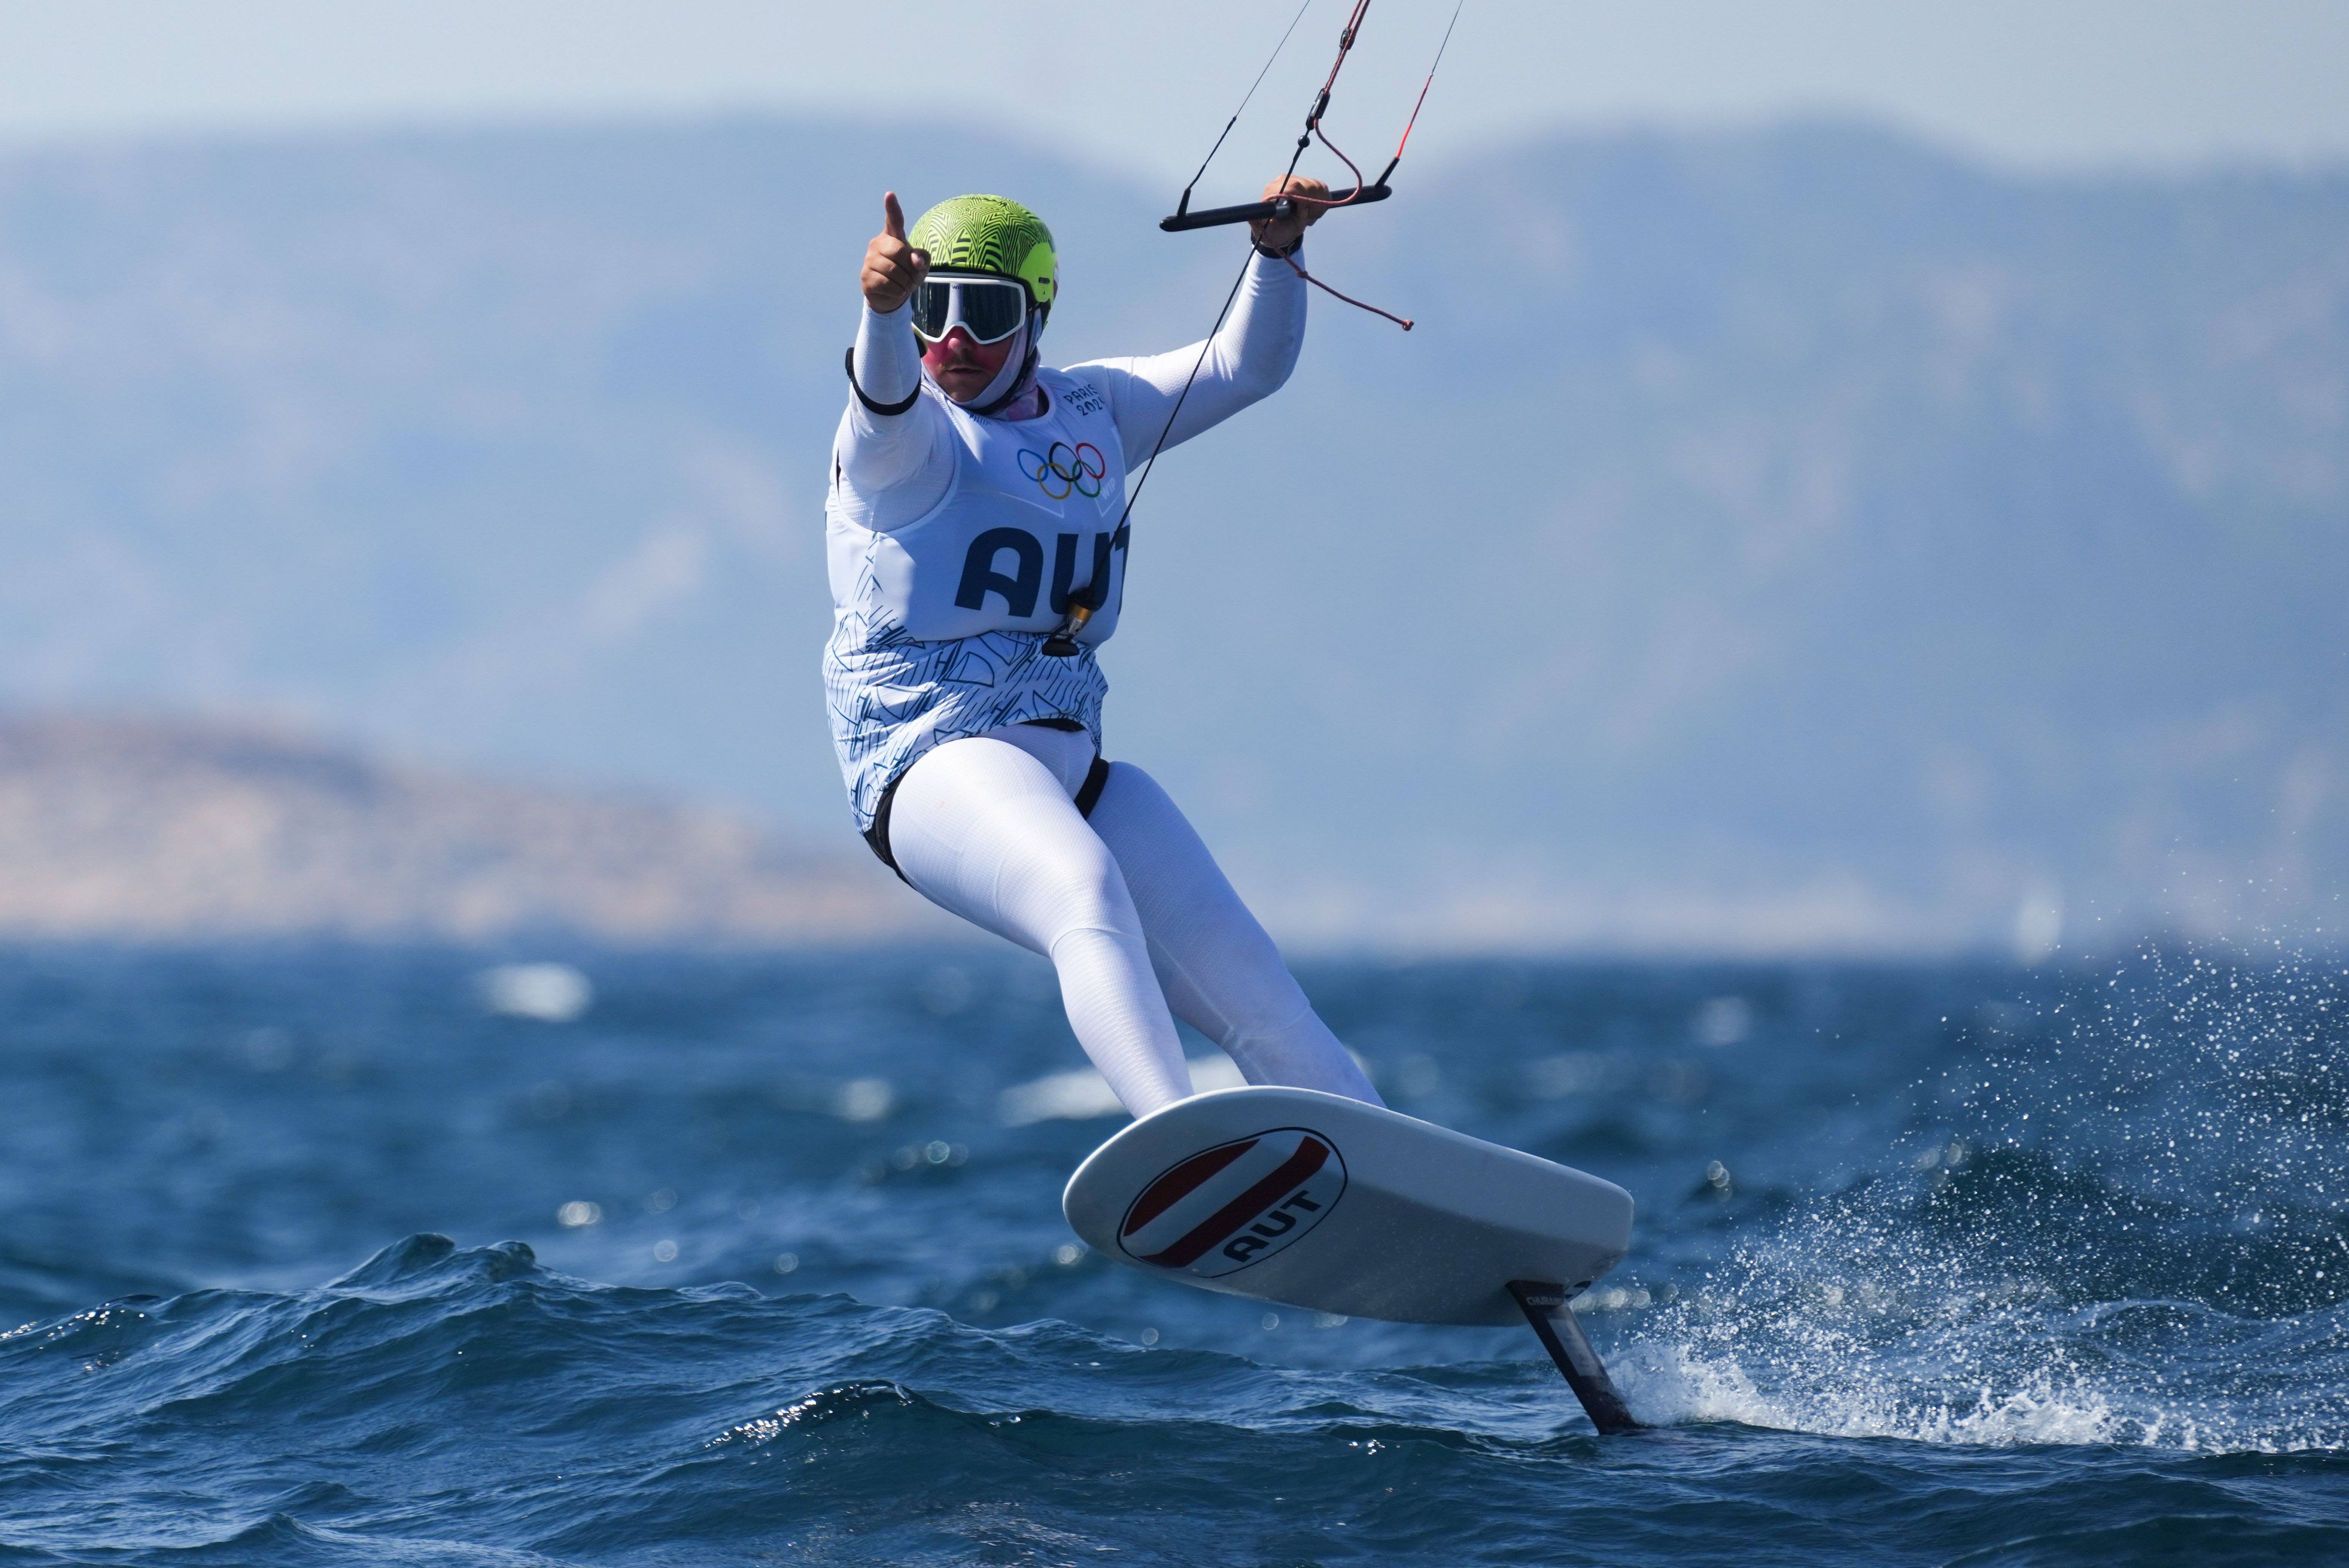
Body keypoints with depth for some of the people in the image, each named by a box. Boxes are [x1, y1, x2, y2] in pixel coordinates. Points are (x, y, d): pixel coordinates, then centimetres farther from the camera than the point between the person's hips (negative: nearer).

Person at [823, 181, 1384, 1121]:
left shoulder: (1093, 410, 14)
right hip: (935, 760, -7)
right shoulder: (905, 438, -6)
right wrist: (884, 307, -51)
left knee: (1262, 1003, 3)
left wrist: (1277, 248, 1)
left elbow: (1247, 367, 19)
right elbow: (887, 398, -30)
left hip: (1070, 767, 7)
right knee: (1087, 892, -37)